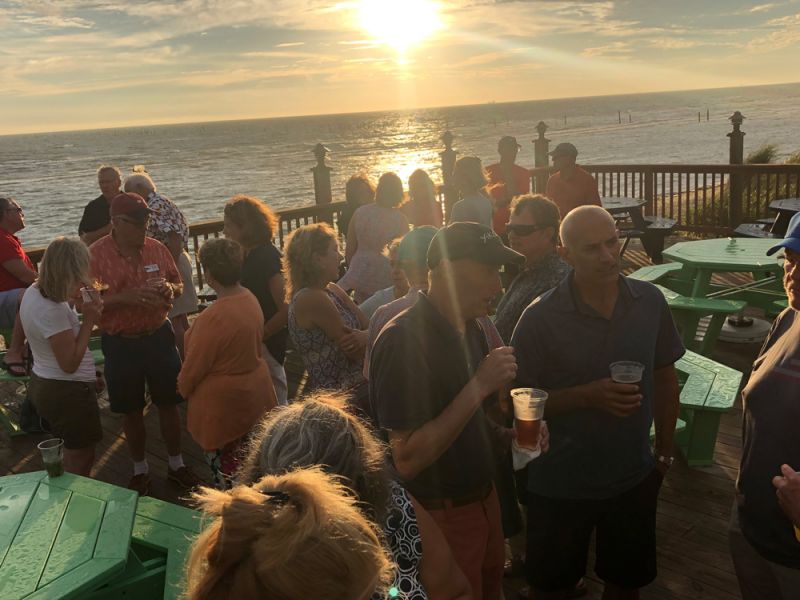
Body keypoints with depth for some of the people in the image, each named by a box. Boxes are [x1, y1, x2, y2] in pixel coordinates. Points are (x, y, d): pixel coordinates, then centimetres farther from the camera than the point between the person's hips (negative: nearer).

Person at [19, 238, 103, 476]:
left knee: (72, 455, 23)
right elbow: (69, 363, -25)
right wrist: (89, 321, -22)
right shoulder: (53, 311, -29)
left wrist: (77, 309, 4)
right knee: (80, 459, 7)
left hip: (43, 384, 10)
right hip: (68, 393, -10)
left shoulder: (34, 292, 0)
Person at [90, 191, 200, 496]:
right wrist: (126, 297, -27)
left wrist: (171, 289, -13)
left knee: (169, 402, 13)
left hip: (158, 336, 3)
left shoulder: (157, 248, -2)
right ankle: (140, 469, 33)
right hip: (120, 344, -2)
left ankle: (176, 463, 32)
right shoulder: (95, 255, -13)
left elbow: (178, 284, 10)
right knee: (131, 410, 13)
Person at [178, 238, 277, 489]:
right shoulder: (250, 298, -5)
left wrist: (183, 388, 1)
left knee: (223, 459, 11)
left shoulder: (214, 317, -30)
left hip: (223, 400, -8)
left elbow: (195, 365, -18)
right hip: (254, 391, 8)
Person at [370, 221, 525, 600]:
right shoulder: (404, 340, -25)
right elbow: (407, 461, -28)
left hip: (482, 498, 8)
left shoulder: (470, 329, 2)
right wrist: (479, 386, -29)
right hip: (440, 516, -8)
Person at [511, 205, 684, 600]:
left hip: (635, 477, 3)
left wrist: (665, 450, 7)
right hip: (560, 483, -3)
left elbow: (665, 378, 5)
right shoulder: (540, 318, -18)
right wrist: (588, 396, -26)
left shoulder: (650, 301, -7)